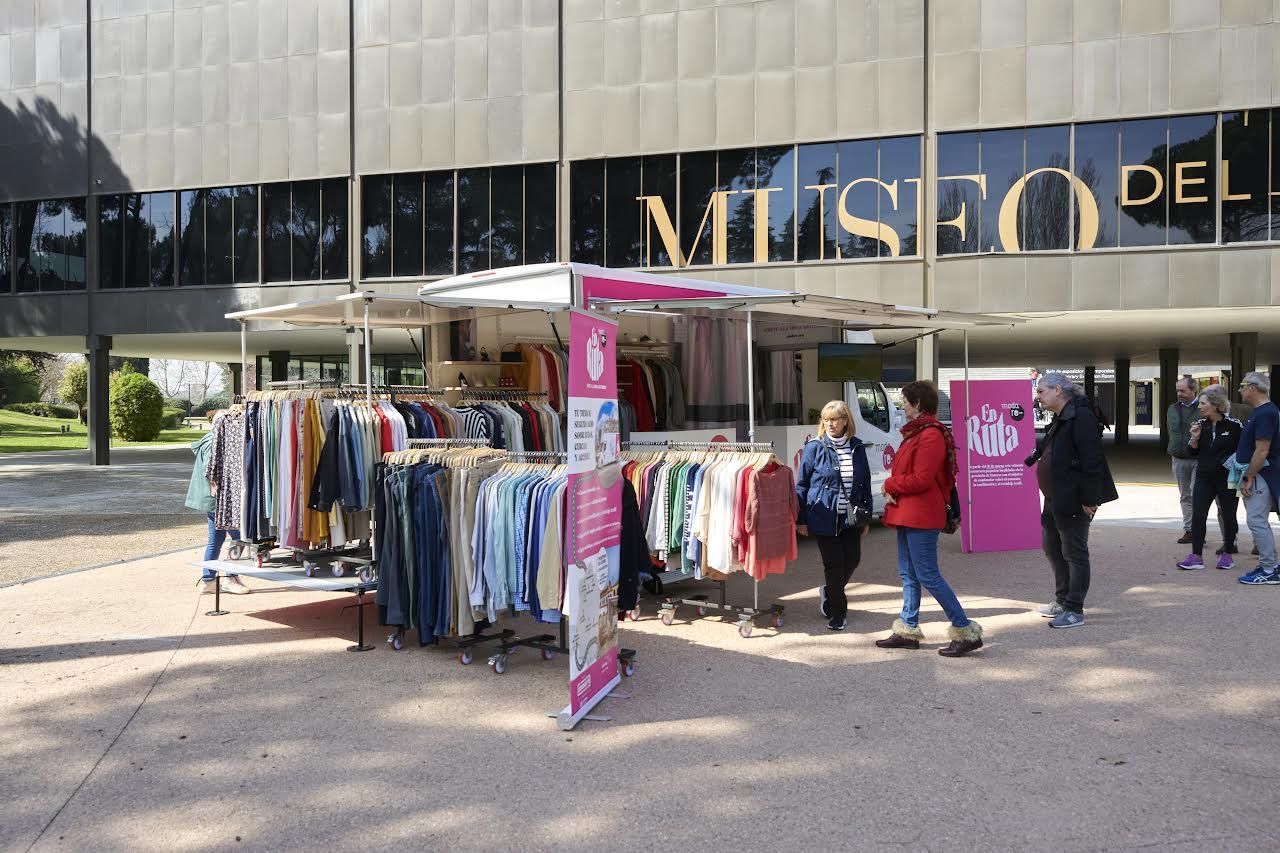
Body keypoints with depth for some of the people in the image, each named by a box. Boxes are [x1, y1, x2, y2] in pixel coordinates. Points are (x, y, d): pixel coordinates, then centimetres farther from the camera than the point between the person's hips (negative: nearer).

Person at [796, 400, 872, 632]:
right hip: (824, 517, -4)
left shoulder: (857, 448, 4)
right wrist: (801, 519, -5)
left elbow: (865, 483, 12)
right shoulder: (815, 448, -6)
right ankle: (837, 612, 17)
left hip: (850, 517, 4)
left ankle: (829, 593, 34)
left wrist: (866, 517, 11)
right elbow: (802, 485, -3)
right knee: (833, 563, 1)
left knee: (852, 559, 6)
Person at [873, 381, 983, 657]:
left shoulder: (930, 435, -17)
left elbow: (921, 479, -22)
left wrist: (889, 485, -8)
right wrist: (893, 491, -1)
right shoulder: (915, 432, 16)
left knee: (928, 575, -8)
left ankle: (966, 631, -2)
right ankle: (908, 630, 23)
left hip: (921, 515, -10)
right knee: (908, 574, 14)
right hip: (908, 514, 10)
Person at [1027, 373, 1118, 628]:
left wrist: (1089, 499, -23)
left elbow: (1092, 460, -23)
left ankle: (1074, 611, 8)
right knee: (1052, 548, 18)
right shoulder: (1059, 419, 14)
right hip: (1054, 499, 11)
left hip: (1073, 501, -11)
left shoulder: (1081, 417, -18)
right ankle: (1062, 601, 32)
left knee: (1074, 553, -1)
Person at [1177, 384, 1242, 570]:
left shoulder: (1234, 426, -10)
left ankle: (1227, 554, 23)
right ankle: (1196, 556, -2)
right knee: (1197, 514, -4)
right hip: (1204, 477, 4)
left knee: (1228, 515, 9)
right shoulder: (1201, 424, 4)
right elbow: (1194, 452, 8)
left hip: (1226, 478, -4)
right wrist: (1194, 438, -8)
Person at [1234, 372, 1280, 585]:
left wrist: (1248, 478, -19)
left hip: (1261, 475, -11)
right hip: (1256, 474, 11)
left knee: (1256, 520, -9)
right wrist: (1247, 476, 20)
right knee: (1259, 521, 14)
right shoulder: (1261, 412, 15)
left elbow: (1262, 450, -23)